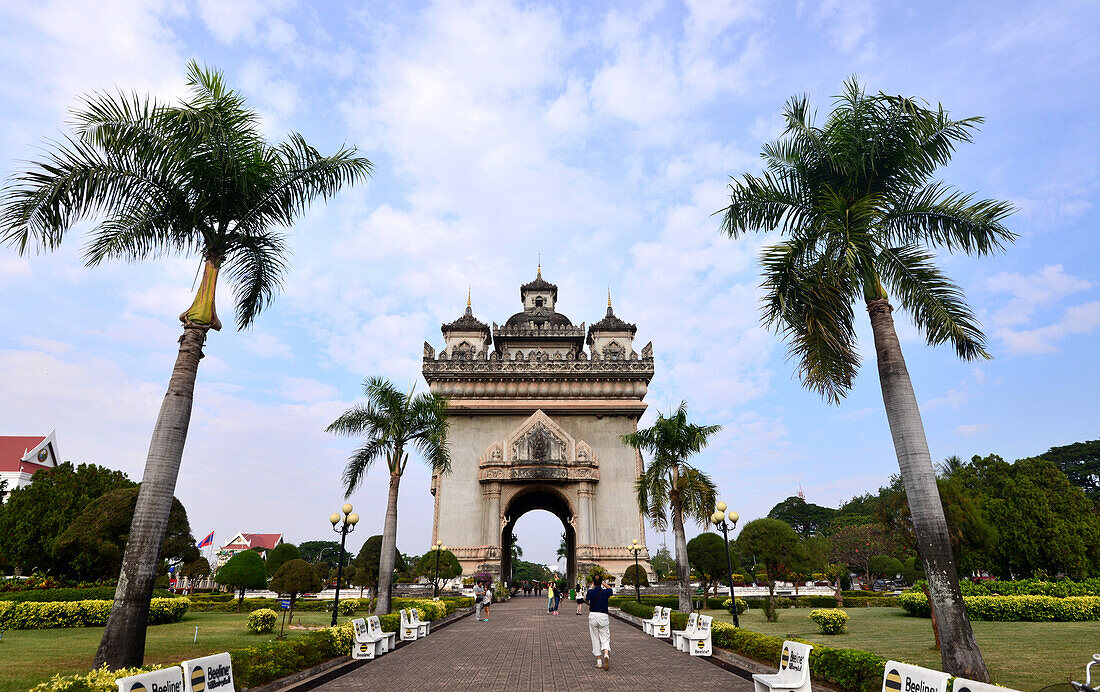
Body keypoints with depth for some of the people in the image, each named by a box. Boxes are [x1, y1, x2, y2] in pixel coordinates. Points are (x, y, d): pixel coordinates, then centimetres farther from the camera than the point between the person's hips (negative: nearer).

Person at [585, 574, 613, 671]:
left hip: (592, 615, 0)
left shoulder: (591, 592, -7)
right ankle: (606, 655, -21)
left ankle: (599, 661, 11)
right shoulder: (606, 592, -4)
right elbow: (610, 589, 21)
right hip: (603, 616, 0)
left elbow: (585, 599, 17)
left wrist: (591, 587, 26)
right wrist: (603, 583, 34)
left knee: (595, 640, 11)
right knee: (605, 639, 5)